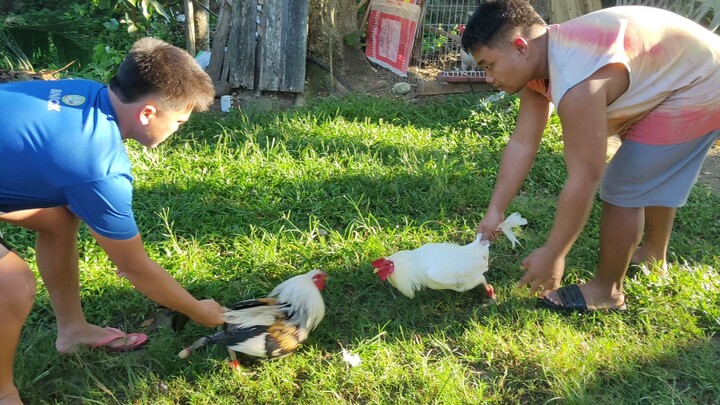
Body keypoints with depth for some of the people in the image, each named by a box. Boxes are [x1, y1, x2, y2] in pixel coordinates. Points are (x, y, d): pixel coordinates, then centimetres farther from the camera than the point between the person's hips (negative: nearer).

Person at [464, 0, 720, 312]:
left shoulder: (576, 82, -38)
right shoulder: (535, 62, -9)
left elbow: (584, 179, -35)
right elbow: (521, 144, -7)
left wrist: (552, 255, -26)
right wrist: (494, 212, -7)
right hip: (680, 71, 10)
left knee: (622, 188, -9)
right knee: (653, 175, 27)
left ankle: (606, 291, 9)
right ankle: (654, 254, 49)